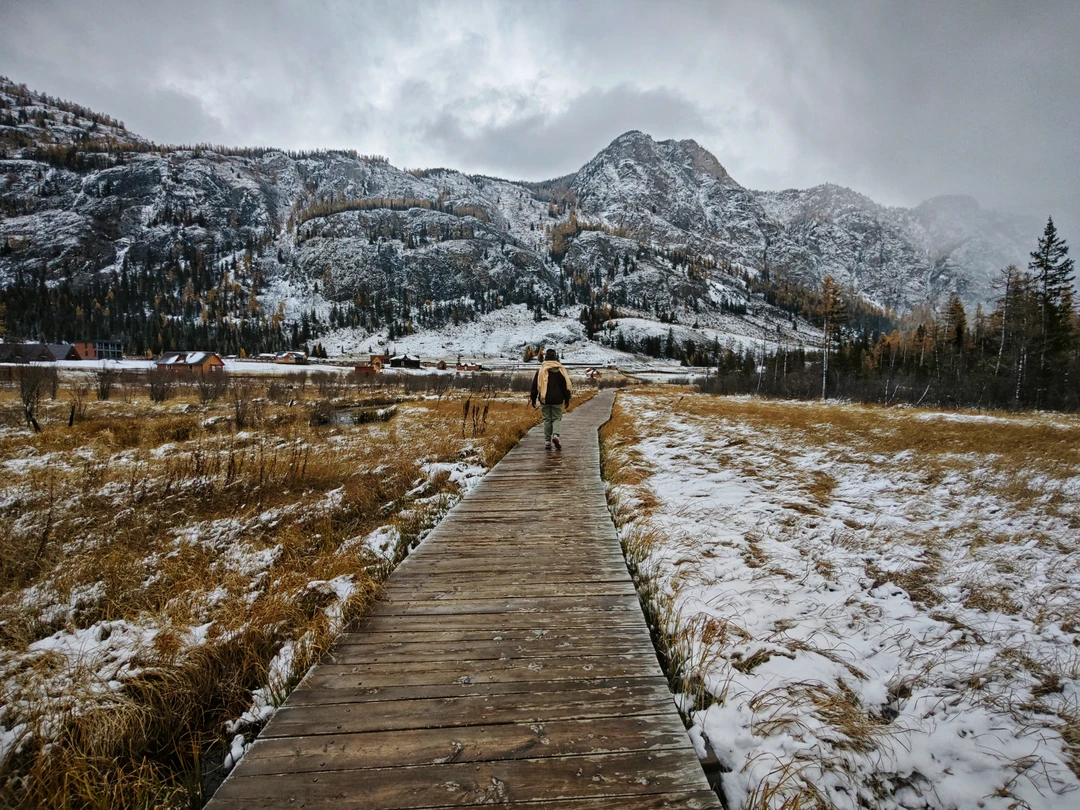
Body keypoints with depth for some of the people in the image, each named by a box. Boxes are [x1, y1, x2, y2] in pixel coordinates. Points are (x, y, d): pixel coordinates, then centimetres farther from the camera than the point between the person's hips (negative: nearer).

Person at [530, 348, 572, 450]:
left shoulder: (541, 370, 3)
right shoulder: (560, 370, -2)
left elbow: (535, 385, 6)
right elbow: (565, 385, -1)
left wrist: (533, 399, 13)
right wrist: (567, 399, 6)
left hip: (544, 400, 2)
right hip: (557, 400, -2)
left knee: (547, 419, 9)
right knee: (557, 418, 6)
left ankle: (547, 441, 8)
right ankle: (555, 435, -19)